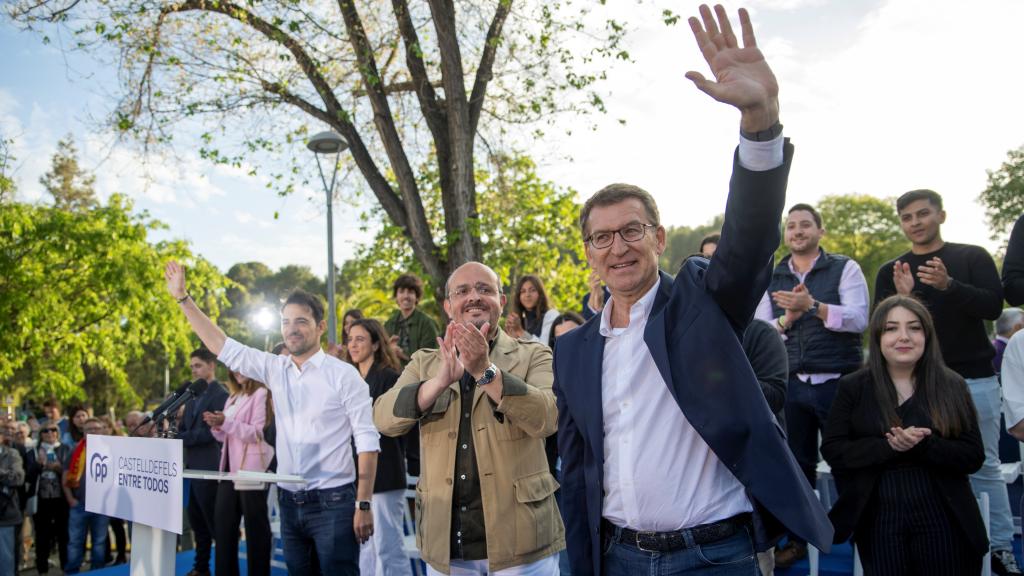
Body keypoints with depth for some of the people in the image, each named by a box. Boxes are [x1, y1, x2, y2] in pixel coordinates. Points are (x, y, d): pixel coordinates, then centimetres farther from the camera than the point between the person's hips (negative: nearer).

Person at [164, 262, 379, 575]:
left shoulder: (344, 374, -8)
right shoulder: (274, 369, 6)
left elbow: (367, 441, -10)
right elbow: (223, 347, 9)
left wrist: (364, 505, -14)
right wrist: (183, 298, 5)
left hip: (332, 503, -5)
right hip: (289, 503, 5)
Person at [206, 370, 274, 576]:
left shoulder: (260, 393, -7)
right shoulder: (233, 398, 18)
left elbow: (258, 434, -14)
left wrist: (226, 422, -21)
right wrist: (216, 426, 0)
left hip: (251, 473, -8)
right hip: (229, 470, 8)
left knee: (255, 529, 0)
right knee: (223, 529, 10)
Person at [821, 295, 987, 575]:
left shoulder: (952, 386, 2)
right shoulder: (852, 387, -1)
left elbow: (974, 456, -4)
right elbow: (832, 450, -7)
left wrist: (923, 446, -22)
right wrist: (889, 446, -22)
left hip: (944, 521, 1)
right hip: (878, 521, 0)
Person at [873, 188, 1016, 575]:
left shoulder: (973, 257, 6)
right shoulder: (890, 271, 8)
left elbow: (993, 307, -5)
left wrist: (949, 285, -22)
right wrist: (902, 298, -17)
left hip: (975, 380, -1)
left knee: (985, 465, 5)